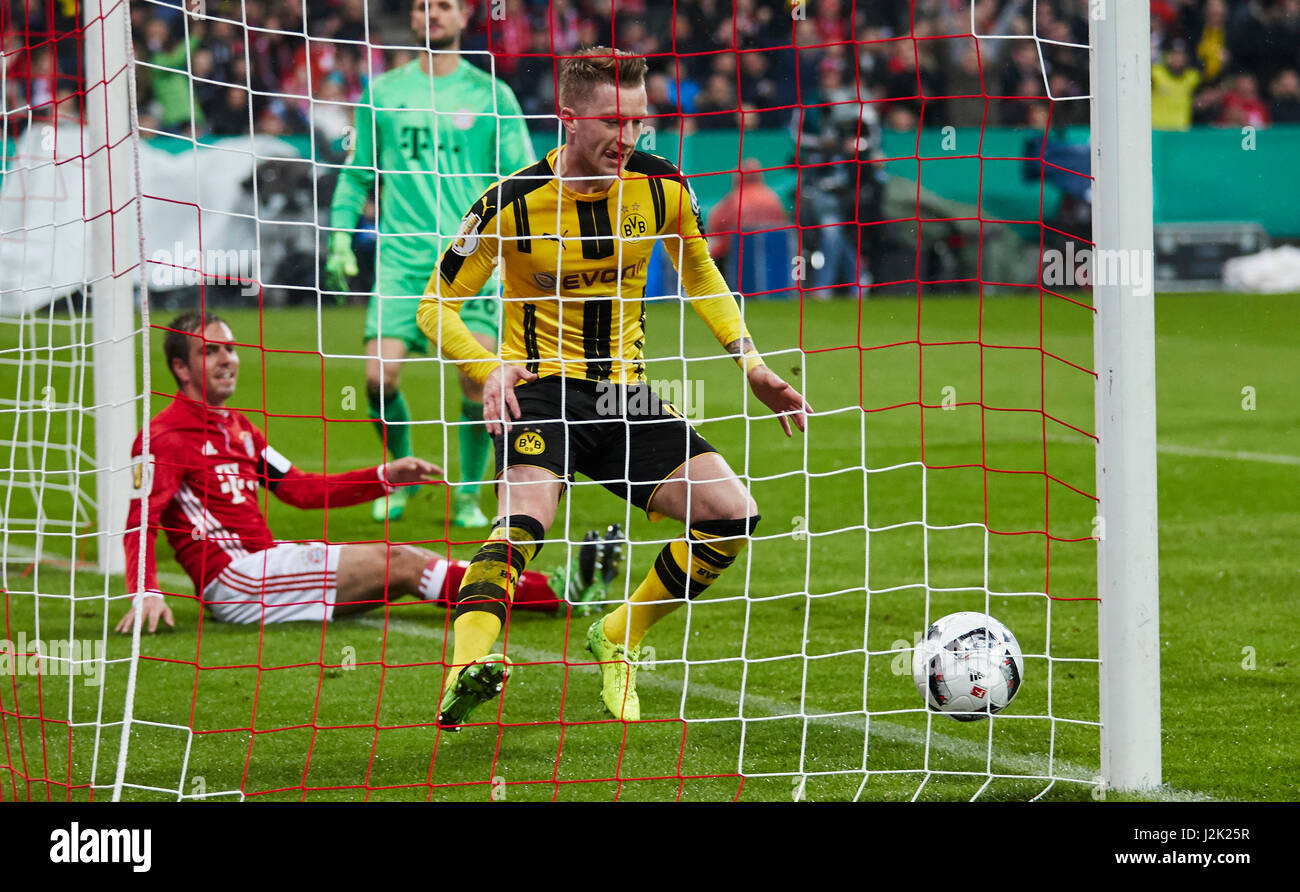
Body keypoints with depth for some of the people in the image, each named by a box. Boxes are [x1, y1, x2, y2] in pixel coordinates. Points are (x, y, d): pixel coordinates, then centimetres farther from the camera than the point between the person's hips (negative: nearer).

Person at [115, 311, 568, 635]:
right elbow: (140, 523, -18)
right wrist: (147, 594, -35)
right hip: (231, 576, -9)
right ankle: (554, 594, -17)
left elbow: (302, 489, 26)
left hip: (264, 557, 9)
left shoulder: (237, 426, 21)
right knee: (394, 563, -15)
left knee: (405, 562, -4)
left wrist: (384, 477, 17)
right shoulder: (165, 436, -7)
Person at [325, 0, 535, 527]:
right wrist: (341, 236, 9)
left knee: (477, 375, -11)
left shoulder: (490, 95, 6)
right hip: (401, 256, 1)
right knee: (380, 373, -11)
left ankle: (469, 494, 5)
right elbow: (357, 173, 18)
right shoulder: (382, 93, 11)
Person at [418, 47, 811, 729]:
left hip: (624, 392, 5)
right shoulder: (513, 204, -14)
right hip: (541, 388, -5)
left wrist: (751, 362, 7)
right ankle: (466, 671, -52)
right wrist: (490, 368, -25)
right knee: (523, 519, -33)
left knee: (732, 515, -8)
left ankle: (617, 640, 11)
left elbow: (699, 273, 18)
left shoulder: (663, 188, -3)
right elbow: (436, 306, -6)